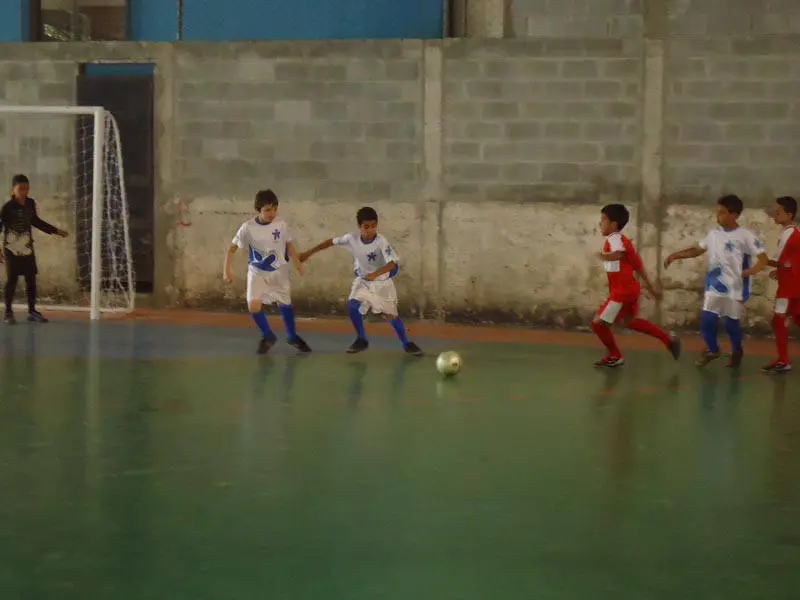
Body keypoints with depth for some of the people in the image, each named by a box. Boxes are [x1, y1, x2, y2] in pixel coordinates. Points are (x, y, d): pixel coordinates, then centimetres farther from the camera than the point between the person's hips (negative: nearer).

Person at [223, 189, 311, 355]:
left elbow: (289, 244, 2)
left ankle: (292, 337, 36)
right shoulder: (248, 227, -20)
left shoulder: (281, 225, -16)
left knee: (285, 304, 11)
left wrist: (296, 262, -10)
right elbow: (232, 248, -10)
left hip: (279, 272, 1)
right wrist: (226, 270, -17)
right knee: (254, 306, -16)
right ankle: (268, 337, 9)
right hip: (257, 272, -1)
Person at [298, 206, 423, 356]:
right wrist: (309, 253, -1)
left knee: (391, 314, 1)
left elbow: (392, 264, -35)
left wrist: (375, 274, -51)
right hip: (363, 280, 3)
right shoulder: (352, 238, -18)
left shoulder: (381, 241, -29)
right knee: (353, 306, -18)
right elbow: (331, 242, -5)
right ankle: (361, 339, 3)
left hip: (382, 281, -3)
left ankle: (406, 343, 22)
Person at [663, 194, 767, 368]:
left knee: (732, 324, 7)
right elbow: (697, 250, 18)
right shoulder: (713, 234, 6)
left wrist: (748, 272, -27)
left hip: (734, 288, -4)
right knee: (707, 319, -3)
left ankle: (737, 352, 35)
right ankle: (712, 350, 22)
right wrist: (674, 256, 8)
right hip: (714, 286, 4)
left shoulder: (745, 236, -11)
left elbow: (763, 259, -11)